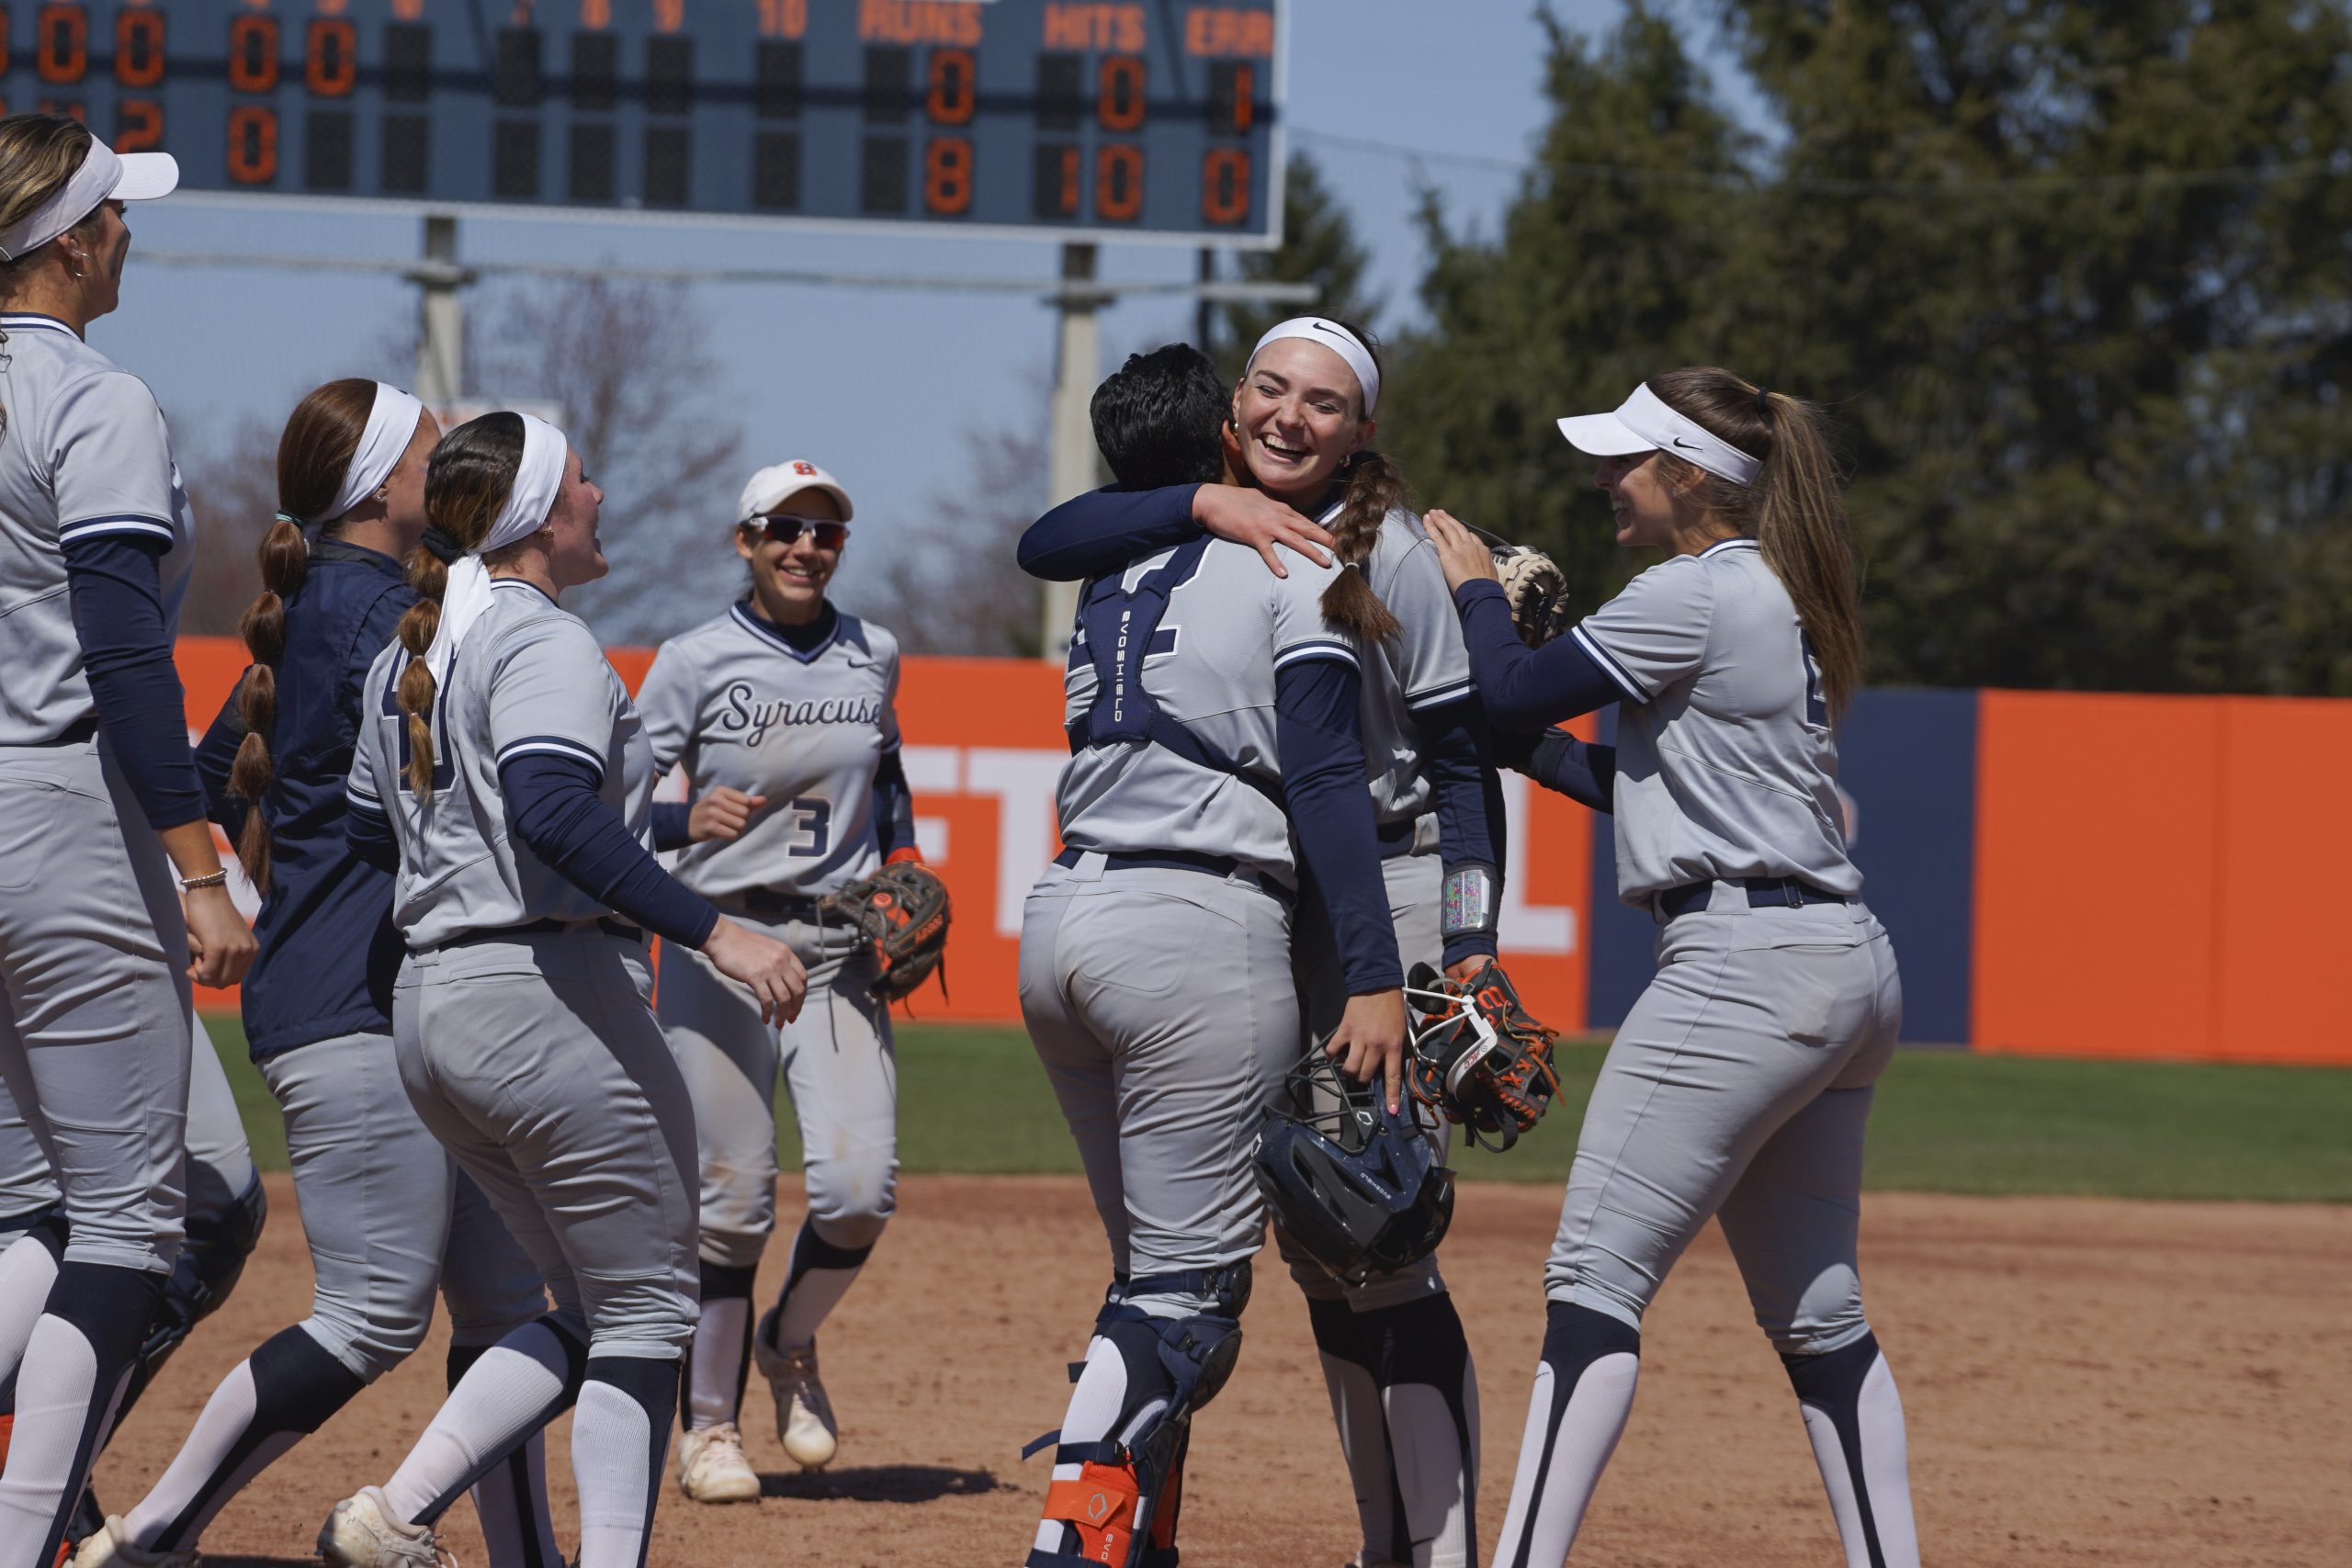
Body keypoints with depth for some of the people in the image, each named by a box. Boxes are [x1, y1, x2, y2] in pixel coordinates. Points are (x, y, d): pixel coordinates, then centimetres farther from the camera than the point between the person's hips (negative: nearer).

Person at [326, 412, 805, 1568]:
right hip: (550, 995, -9)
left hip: (426, 1011, 9)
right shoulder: (542, 641, -12)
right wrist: (712, 932, -29)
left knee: (592, 1312, 15)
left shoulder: (409, 652, 15)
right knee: (647, 1308, 1)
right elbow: (552, 814, -28)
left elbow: (366, 832, 22)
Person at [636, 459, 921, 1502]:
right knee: (732, 1198, -4)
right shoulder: (692, 663, -4)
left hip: (839, 948, 3)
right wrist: (691, 818, -24)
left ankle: (790, 1344, 19)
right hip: (720, 945, -3)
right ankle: (709, 1424, 11)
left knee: (858, 1186, -10)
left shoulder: (871, 658, 9)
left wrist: (903, 872, 9)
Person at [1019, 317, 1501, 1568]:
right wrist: (1205, 505, -22)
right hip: (1248, 904, 6)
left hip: (1384, 894, -6)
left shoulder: (1391, 550, -8)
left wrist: (1473, 940, -15)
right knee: (1311, 1243, 10)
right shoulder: (1207, 525, 5)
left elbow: (1463, 753, -7)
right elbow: (1045, 545, -10)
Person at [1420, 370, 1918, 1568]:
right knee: (1818, 1314, 14)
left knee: (1596, 1274, -10)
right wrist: (1534, 747, 19)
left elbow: (1513, 692, -9)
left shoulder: (1697, 594, -11)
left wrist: (1474, 587, 8)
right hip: (1852, 974, 10)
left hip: (1746, 964, -10)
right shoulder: (1781, 601, 19)